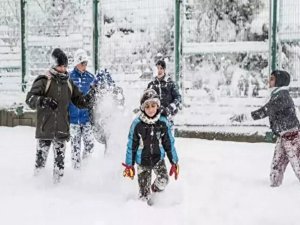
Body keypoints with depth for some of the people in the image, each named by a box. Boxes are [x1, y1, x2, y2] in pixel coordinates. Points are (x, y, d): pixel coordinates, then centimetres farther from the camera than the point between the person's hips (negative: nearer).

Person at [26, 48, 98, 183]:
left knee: (60, 159, 6)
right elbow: (30, 99, -12)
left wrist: (92, 92, 1)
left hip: (62, 130, 4)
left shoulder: (69, 84, 11)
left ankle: (57, 182, 16)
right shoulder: (44, 81, -4)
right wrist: (43, 101, -29)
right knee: (41, 156, 1)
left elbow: (81, 102, 16)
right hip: (45, 129, -4)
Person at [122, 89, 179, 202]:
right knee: (144, 191, -2)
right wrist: (129, 165, -1)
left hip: (159, 159, 1)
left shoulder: (163, 122, -8)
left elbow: (169, 143, 2)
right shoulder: (137, 124, -13)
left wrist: (174, 162, 4)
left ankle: (155, 189, 14)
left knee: (163, 180, -19)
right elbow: (131, 145, -3)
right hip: (143, 161, -1)